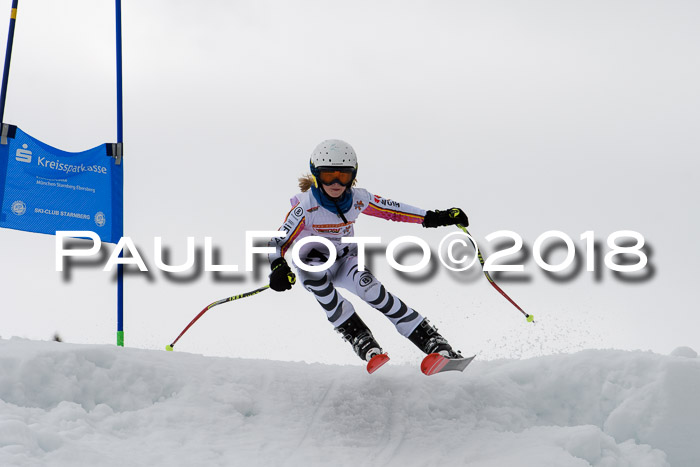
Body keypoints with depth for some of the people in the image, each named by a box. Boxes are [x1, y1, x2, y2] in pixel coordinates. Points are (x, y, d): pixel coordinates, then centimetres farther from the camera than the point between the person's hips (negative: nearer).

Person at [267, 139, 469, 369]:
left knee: (368, 286, -30)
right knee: (312, 270, -37)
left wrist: (435, 217, -8)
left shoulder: (357, 199, -13)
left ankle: (434, 342, -31)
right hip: (312, 263, -1)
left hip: (345, 259, 1)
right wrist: (278, 268, -48)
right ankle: (359, 338, -31)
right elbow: (279, 241, -27)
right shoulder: (306, 206, -24)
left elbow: (394, 210, -2)